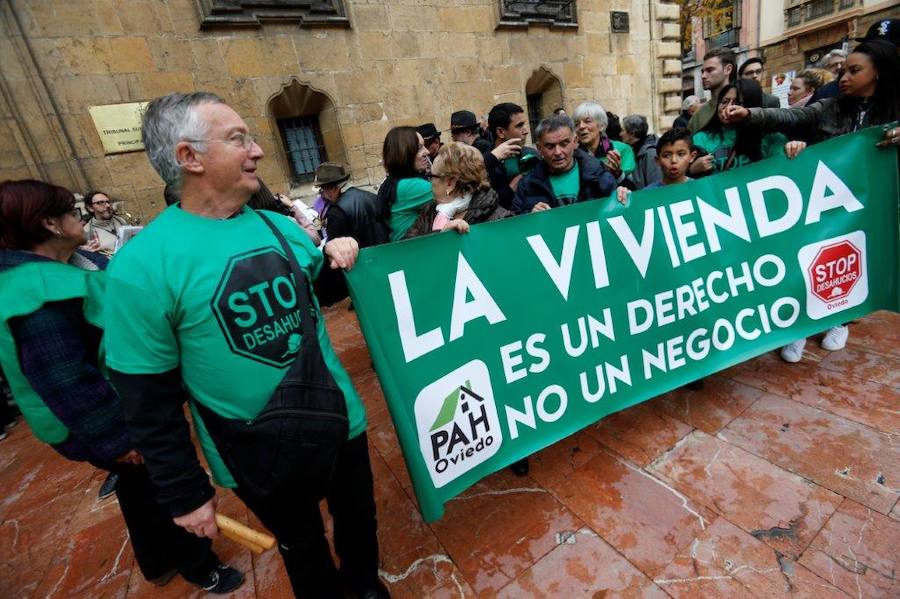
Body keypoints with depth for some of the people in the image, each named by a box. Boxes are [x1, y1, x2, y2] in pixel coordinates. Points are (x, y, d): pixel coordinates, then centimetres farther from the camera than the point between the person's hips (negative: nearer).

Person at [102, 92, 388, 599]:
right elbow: (149, 402, -12)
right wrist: (186, 493, -6)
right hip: (258, 455, -4)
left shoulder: (280, 226, -2)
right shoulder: (144, 265, -17)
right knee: (304, 549, 24)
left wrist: (336, 255, -8)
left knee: (358, 517, 28)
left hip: (338, 419, 5)